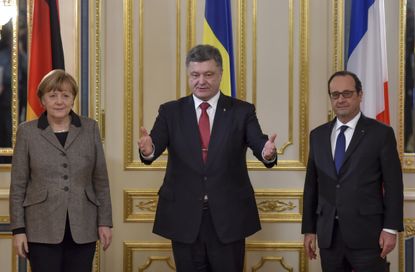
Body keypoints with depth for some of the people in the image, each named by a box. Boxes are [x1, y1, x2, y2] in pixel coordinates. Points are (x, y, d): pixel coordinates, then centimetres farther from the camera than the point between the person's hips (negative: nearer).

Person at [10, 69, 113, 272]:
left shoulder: (90, 128, 5)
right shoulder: (27, 132, 2)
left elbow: (100, 180, 7)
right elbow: (18, 185, 2)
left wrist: (105, 222, 2)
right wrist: (18, 229, -3)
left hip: (82, 229, 1)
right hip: (43, 230, -1)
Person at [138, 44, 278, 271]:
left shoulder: (242, 111, 2)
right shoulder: (170, 111, 4)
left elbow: (259, 144, -12)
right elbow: (156, 146, -10)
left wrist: (267, 152, -36)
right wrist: (147, 149, -35)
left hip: (229, 217, 0)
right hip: (184, 217, 1)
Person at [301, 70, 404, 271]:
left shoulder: (381, 133, -1)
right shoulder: (317, 135, 11)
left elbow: (393, 185, -3)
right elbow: (311, 185, 11)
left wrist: (391, 229, -9)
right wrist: (309, 229, 9)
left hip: (366, 234, -4)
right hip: (328, 235, 4)